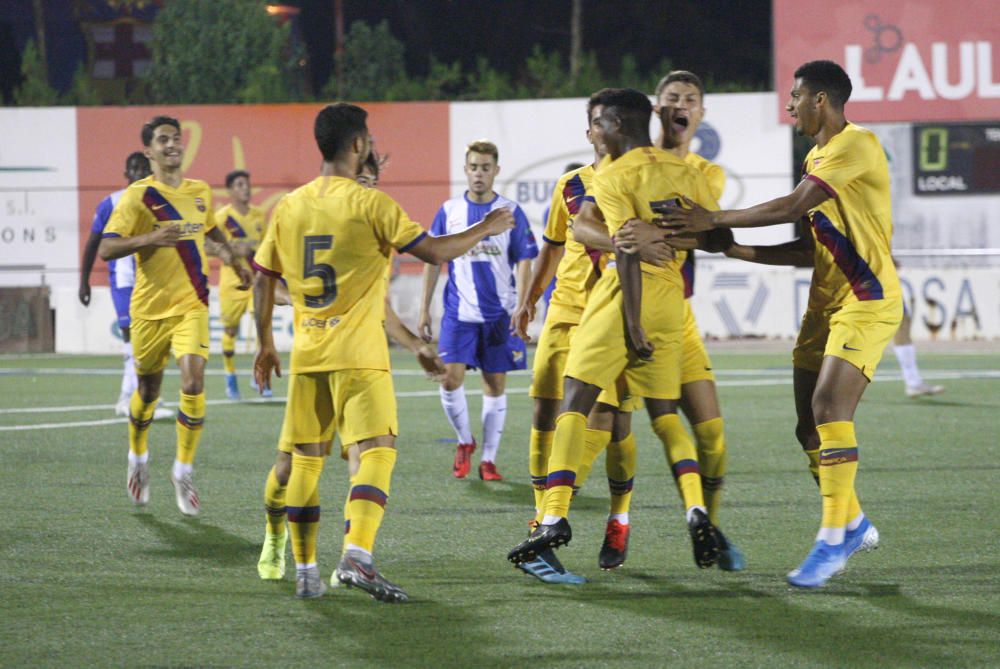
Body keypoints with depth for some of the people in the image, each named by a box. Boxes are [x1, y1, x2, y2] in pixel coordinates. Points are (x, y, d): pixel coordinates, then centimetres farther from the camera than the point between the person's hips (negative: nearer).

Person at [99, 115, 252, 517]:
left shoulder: (200, 193, 7)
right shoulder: (138, 196, -8)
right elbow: (106, 249, -17)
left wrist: (233, 259, 21)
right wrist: (151, 238, -29)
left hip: (191, 305, 2)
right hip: (150, 308, -2)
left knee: (193, 383, -17)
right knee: (148, 390, 10)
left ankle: (183, 472, -5)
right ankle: (138, 457, 40)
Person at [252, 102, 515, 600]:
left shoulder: (289, 207, 8)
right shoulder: (370, 204, -8)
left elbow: (262, 279, 12)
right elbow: (433, 251, -10)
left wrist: (265, 345, 22)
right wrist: (486, 230, 5)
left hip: (307, 354, 5)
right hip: (358, 354, -5)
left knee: (305, 459, 11)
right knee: (377, 451, -7)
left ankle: (305, 571, 12)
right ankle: (356, 555, -25)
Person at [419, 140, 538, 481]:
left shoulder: (511, 212, 1)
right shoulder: (449, 211, 5)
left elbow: (523, 261, 0)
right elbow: (433, 261, 10)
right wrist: (425, 309, 7)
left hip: (499, 313, -1)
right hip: (459, 312, 1)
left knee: (495, 385, 3)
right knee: (450, 378, -11)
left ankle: (488, 459, 11)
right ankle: (464, 441, 13)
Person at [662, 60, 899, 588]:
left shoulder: (857, 145, -13)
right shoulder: (818, 157, 18)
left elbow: (793, 207, -20)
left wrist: (714, 220, -15)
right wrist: (738, 250, 11)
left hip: (867, 301, -9)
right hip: (826, 302, 9)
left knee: (829, 407, -21)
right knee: (810, 426, 6)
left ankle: (833, 539, -20)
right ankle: (853, 524, 23)